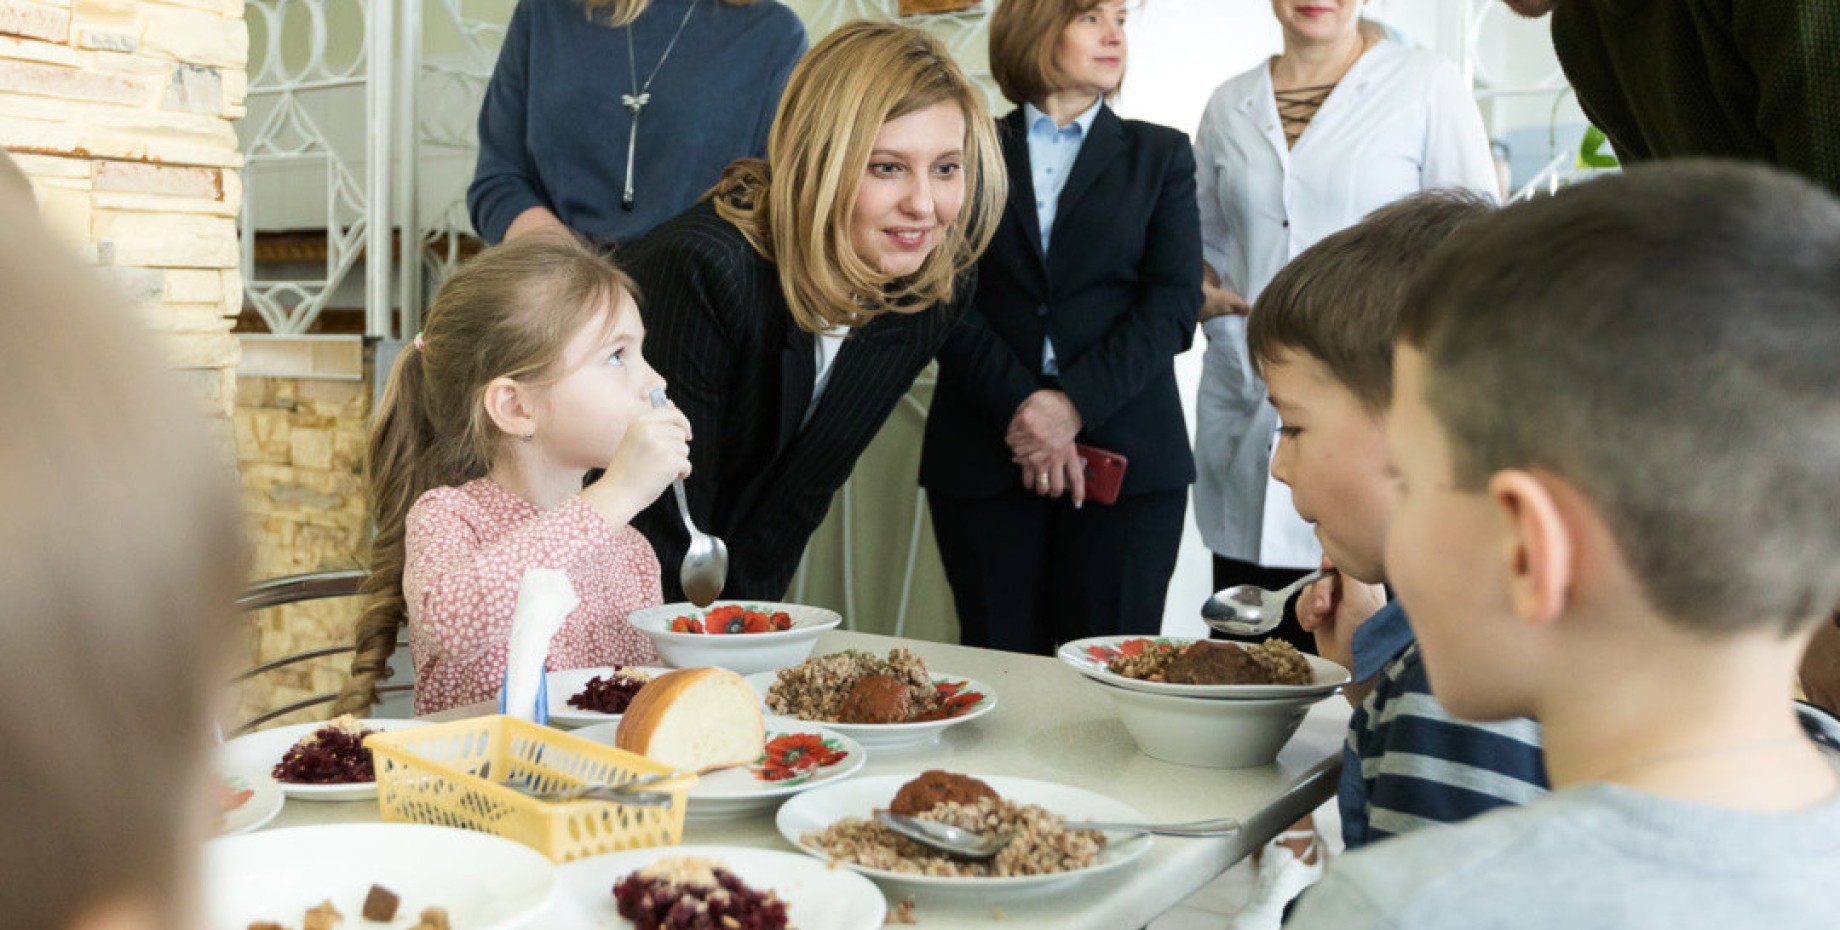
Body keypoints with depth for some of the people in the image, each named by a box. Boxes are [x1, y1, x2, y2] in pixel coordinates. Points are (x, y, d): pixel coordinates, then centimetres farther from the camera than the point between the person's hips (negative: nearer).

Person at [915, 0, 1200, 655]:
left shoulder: (1160, 155, 14)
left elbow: (1174, 302, 2)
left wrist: (1076, 404, -11)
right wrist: (1017, 405, -12)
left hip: (1126, 453, 0)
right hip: (982, 452, 0)